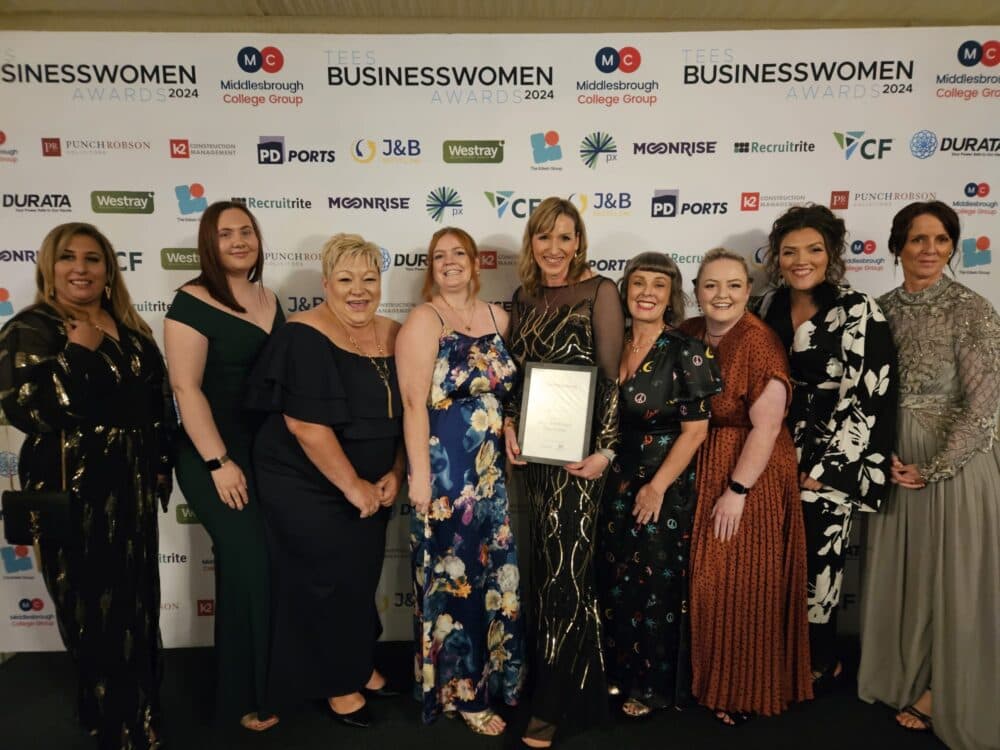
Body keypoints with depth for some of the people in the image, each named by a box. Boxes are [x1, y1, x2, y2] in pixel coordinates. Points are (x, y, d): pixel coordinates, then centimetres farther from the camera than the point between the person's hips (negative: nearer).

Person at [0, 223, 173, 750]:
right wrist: (79, 349, -21)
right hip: (74, 489, -5)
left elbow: (158, 400, 14)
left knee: (138, 599, 15)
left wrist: (160, 465, 12)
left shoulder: (130, 328, 8)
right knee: (91, 604, 4)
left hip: (132, 485, 6)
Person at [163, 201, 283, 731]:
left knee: (275, 566, 12)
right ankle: (244, 695, 16)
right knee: (250, 568, -4)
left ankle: (271, 677, 32)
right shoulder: (192, 302, -10)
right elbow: (186, 387, -16)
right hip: (216, 456, -7)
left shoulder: (270, 301, 11)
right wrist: (218, 462, -20)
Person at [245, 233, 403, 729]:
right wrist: (353, 487, -20)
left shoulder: (393, 336, 0)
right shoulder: (304, 337, -19)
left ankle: (359, 664, 41)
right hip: (307, 488, -6)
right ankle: (337, 683, 28)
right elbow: (305, 425, -24)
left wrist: (394, 473, -3)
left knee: (363, 575, 17)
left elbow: (406, 412, 6)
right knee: (329, 580, 6)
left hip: (371, 487, 6)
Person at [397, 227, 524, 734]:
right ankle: (460, 689, 23)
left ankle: (493, 675, 34)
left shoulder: (498, 317, 9)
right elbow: (415, 403, -15)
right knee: (453, 577, 5)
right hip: (446, 469, -6)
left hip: (495, 469, 6)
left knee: (496, 572, 14)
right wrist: (419, 476, -18)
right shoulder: (423, 321, -8)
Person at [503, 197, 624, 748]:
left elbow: (612, 376, -9)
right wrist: (509, 425, -2)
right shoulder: (524, 296, 10)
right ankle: (557, 679, 33)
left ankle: (555, 704, 12)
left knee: (567, 568, -2)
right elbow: (515, 370, 13)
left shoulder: (599, 291, -6)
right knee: (547, 565, 14)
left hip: (580, 448, -5)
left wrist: (605, 449, -14)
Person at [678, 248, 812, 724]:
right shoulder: (688, 334, 3)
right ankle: (704, 677, 34)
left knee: (742, 584, 5)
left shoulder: (758, 342, -17)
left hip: (751, 477, -6)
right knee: (704, 581, 15)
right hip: (698, 472, 6)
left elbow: (766, 425, -20)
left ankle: (742, 691, 25)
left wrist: (737, 491, -20)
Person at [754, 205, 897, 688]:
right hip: (778, 451, 5)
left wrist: (823, 468, -13)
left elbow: (865, 395, -14)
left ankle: (821, 663, 27)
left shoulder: (858, 311, -11)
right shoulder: (772, 304, 5)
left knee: (815, 558, 4)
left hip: (830, 456, -5)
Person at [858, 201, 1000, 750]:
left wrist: (932, 469, -15)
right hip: (896, 460, 5)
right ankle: (905, 677, 38)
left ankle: (943, 694, 28)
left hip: (953, 461, -5)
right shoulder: (884, 309, 3)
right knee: (899, 571, 16)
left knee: (950, 574, 7)